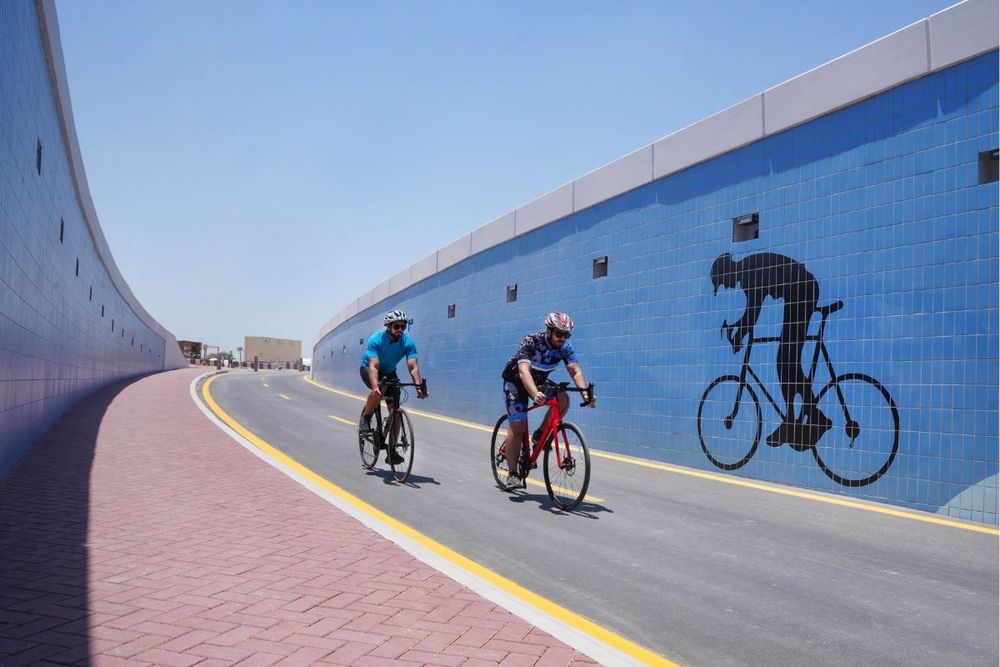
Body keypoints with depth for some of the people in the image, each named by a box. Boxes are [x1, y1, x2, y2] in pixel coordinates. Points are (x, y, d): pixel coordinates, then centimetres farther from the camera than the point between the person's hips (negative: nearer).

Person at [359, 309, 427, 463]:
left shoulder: (408, 342, -22)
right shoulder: (376, 340, -30)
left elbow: (413, 367, -29)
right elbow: (373, 366, -41)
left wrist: (419, 386, -46)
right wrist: (375, 386, -57)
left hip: (389, 372, 3)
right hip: (368, 369, -3)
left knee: (395, 410, -10)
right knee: (379, 389, -37)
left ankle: (391, 451, -1)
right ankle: (365, 418, -11)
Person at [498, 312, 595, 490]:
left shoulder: (565, 347, -17)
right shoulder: (530, 342, -31)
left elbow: (575, 371, -26)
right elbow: (524, 371, -43)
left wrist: (585, 392, -46)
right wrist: (535, 394, -61)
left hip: (539, 382, 5)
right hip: (516, 382, -4)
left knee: (563, 400, -24)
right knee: (518, 425, -15)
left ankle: (540, 434, -3)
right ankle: (512, 473, -5)